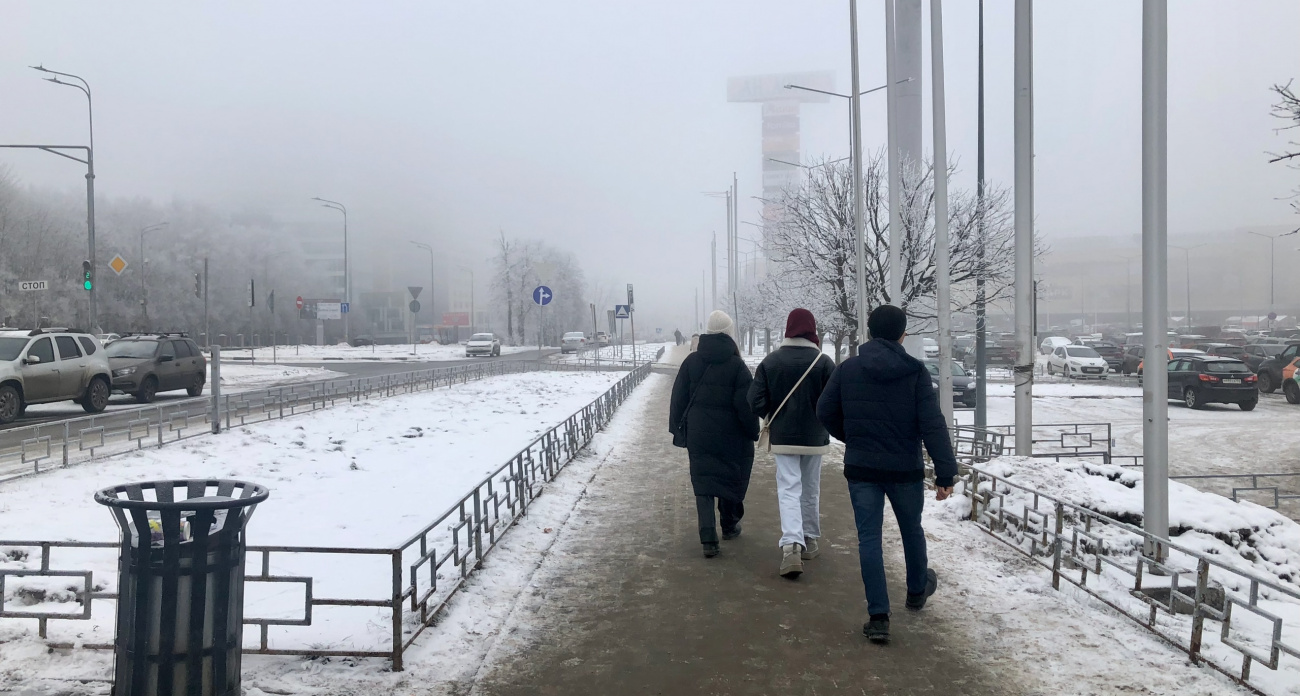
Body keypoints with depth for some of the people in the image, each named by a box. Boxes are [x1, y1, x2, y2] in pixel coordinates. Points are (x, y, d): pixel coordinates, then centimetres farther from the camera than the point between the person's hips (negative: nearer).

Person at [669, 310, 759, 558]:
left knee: (703, 483, 2)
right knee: (732, 478, 18)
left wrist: (676, 427, 13)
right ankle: (729, 525, 34)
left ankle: (708, 538, -9)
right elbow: (746, 405, -12)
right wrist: (753, 432, -1)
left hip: (699, 436, 2)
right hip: (731, 436, -2)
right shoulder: (736, 365, -10)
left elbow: (678, 398, 4)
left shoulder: (691, 362, 0)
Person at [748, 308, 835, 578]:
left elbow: (756, 402, -8)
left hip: (783, 437, 0)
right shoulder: (823, 362, -10)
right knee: (811, 490, 16)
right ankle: (809, 541, 28)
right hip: (814, 437, 0)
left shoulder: (770, 361, -6)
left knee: (788, 490, -1)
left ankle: (791, 546, -19)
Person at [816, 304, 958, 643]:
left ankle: (878, 616, -1)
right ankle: (917, 590, 44)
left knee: (869, 538, 4)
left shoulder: (848, 369, -3)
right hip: (905, 469, 0)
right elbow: (932, 423, -14)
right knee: (912, 530, 22)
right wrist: (945, 472, -13)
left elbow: (825, 411, 3)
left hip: (861, 468, 0)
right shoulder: (914, 371, -9)